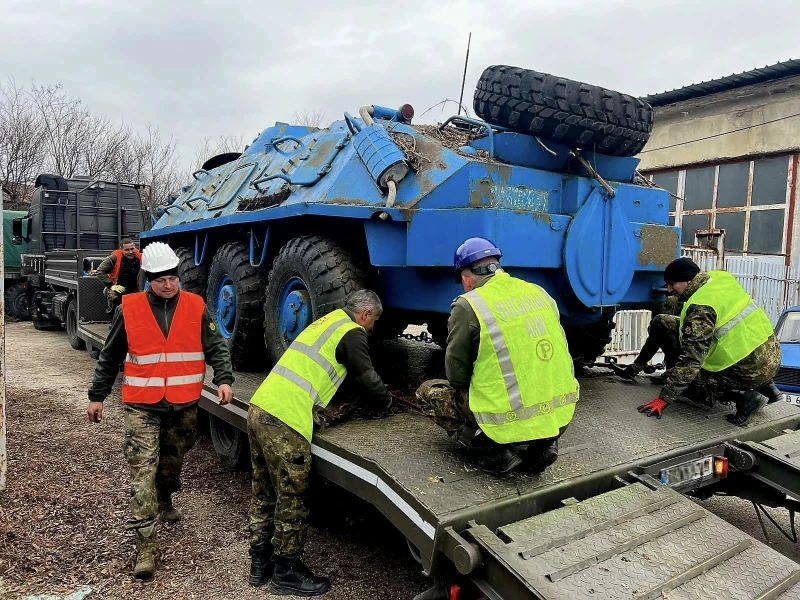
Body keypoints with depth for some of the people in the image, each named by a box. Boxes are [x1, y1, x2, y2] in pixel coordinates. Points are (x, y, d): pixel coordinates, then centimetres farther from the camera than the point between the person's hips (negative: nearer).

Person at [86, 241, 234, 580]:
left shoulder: (196, 307, -2)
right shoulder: (129, 309, -4)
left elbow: (216, 348, -1)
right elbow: (109, 357, 6)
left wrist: (223, 379, -16)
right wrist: (97, 395, 10)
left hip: (184, 406, 2)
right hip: (142, 407, -2)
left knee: (173, 461, 20)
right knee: (143, 470, -6)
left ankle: (164, 501, 49)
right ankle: (145, 545, -1)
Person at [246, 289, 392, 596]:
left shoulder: (326, 321, 22)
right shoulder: (351, 332, -4)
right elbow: (367, 378, 1)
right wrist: (387, 402, 20)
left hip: (259, 408, 9)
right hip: (284, 421, -9)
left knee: (265, 492, 18)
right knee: (292, 498, 5)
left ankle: (260, 562, 31)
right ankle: (286, 572, 18)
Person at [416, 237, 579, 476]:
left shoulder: (468, 306, -9)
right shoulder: (539, 293, 8)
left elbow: (456, 376, -3)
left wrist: (480, 384, 20)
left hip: (512, 421, -6)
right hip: (560, 418, 6)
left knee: (429, 390, 15)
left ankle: (496, 449, 2)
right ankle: (540, 446, 15)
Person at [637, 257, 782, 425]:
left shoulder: (701, 308, -20)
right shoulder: (721, 277, 3)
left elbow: (691, 359, -23)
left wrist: (664, 398, -19)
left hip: (752, 370, -8)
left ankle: (743, 397, -10)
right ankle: (765, 386, 20)